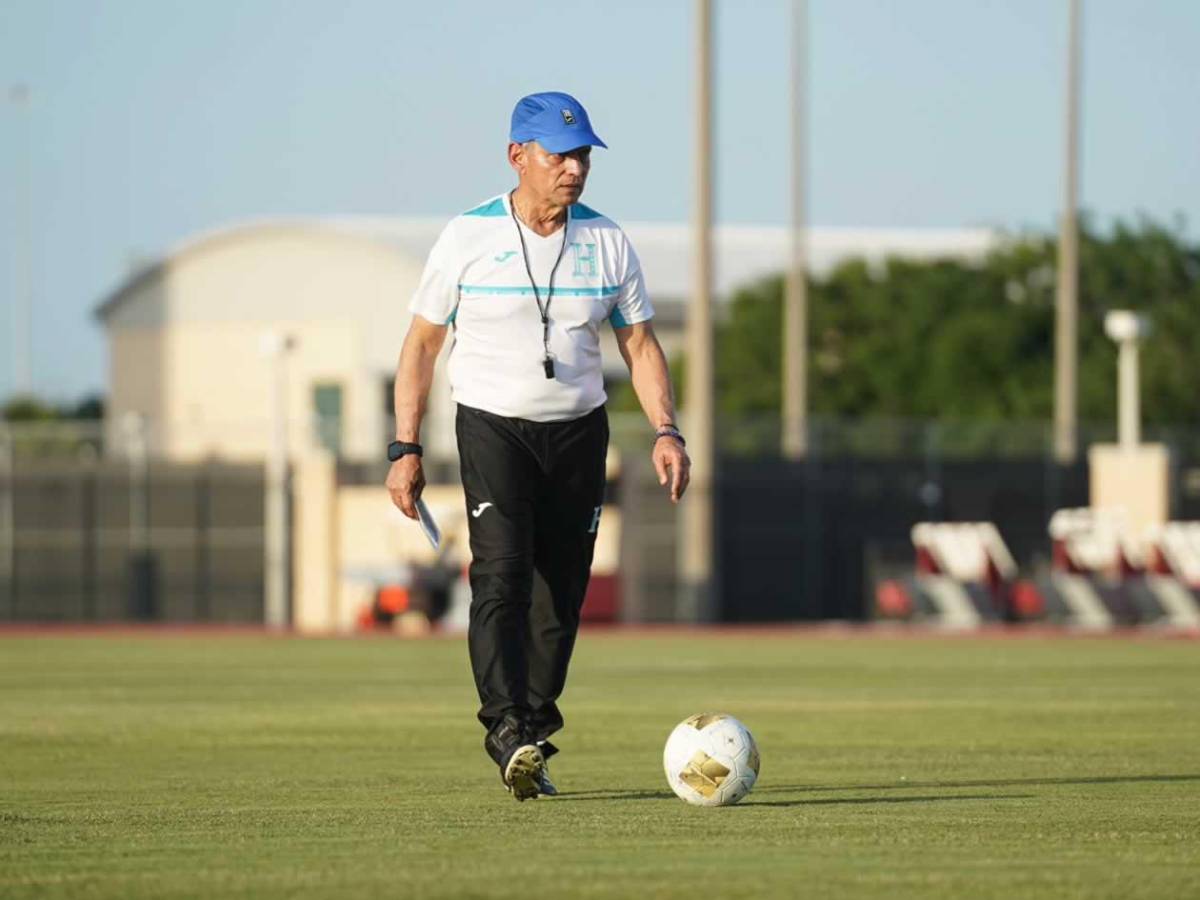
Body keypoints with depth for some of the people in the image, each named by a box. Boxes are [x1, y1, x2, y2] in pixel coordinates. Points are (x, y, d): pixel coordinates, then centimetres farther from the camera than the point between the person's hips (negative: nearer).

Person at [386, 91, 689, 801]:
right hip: (493, 428, -3)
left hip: (579, 431, 4)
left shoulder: (608, 243, 4)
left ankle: (531, 748, 13)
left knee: (561, 591, 3)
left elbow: (641, 343, 9)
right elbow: (422, 344, 0)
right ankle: (510, 732, -30)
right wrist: (407, 449, -6)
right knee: (502, 574, -20)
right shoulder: (468, 238, -4)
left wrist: (666, 430, -5)